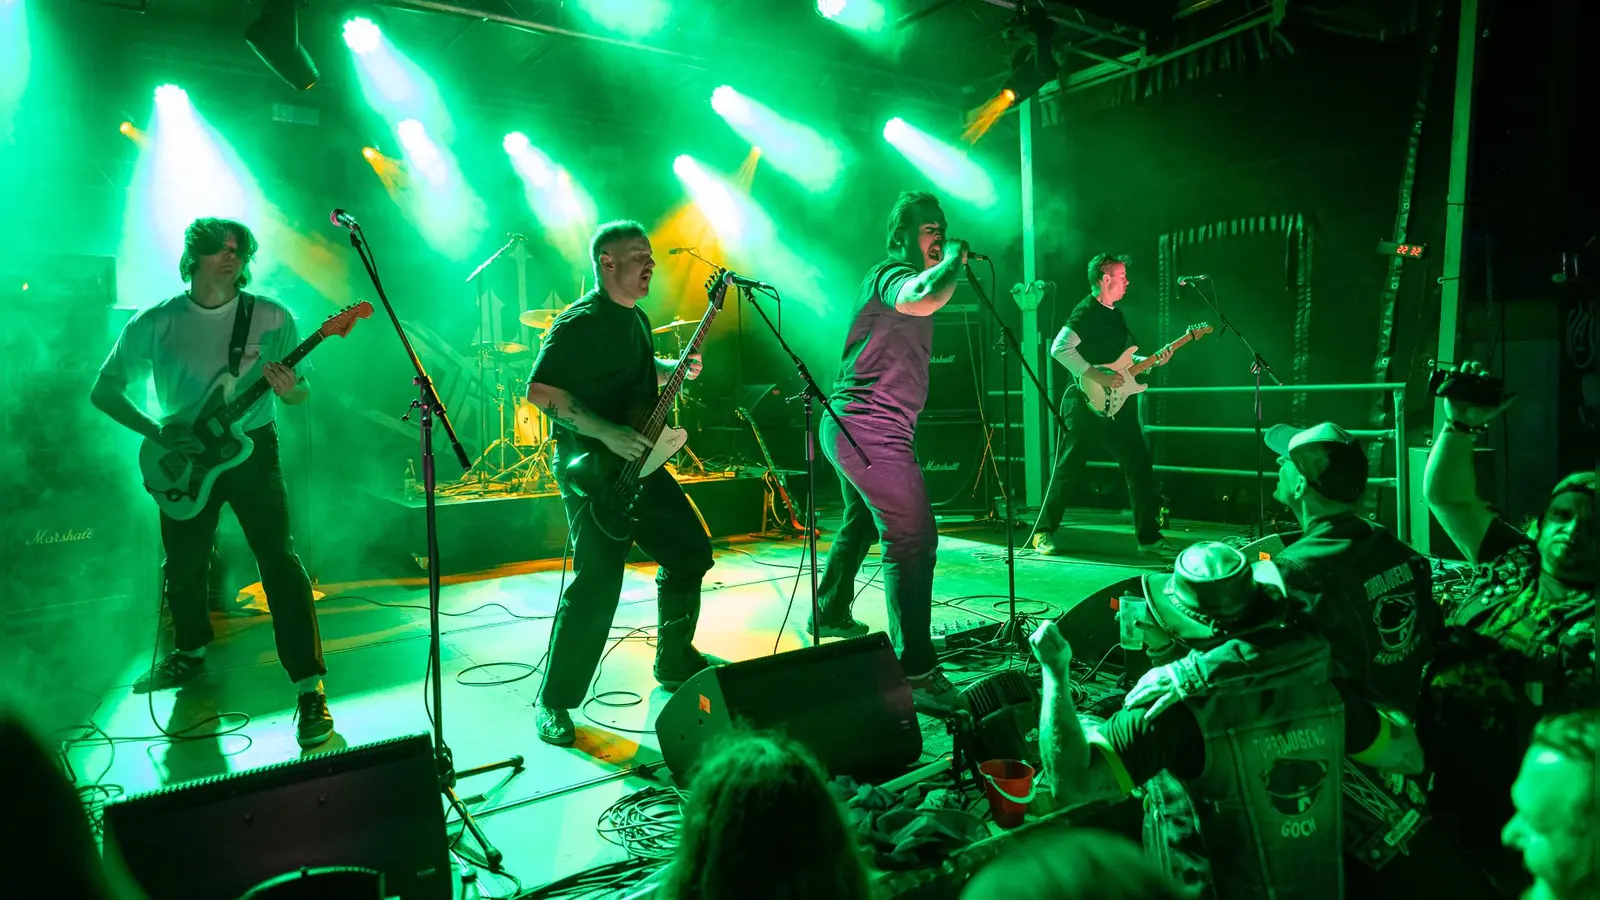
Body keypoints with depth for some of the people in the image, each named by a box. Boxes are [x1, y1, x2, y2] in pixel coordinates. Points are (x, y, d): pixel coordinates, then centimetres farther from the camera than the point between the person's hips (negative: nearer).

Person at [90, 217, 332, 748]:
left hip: (251, 449, -2)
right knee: (182, 568, 15)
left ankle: (309, 687, -13)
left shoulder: (271, 318, -3)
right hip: (183, 460, 3)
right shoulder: (155, 323, -1)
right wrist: (156, 430, -13)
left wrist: (288, 390, -22)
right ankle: (191, 652, 43)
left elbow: (302, 391, 3)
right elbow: (104, 391, 3)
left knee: (278, 560, -14)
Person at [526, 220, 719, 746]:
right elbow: (540, 390, -21)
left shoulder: (636, 318, 14)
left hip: (638, 463, 10)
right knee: (597, 587, -12)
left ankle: (675, 663, 32)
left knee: (690, 552, 14)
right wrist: (607, 433, -27)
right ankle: (554, 702, 5)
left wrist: (675, 369, 11)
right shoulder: (580, 322, -15)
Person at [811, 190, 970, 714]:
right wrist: (954, 260, -22)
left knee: (862, 524, 28)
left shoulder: (904, 277, 21)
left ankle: (830, 614, 47)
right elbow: (921, 299, -35)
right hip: (870, 430, -12)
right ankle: (916, 674, -16)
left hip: (849, 428, 12)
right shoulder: (891, 273, -13)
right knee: (912, 541, -16)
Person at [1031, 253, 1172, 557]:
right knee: (1067, 469, -2)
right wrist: (1099, 377, -23)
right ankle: (1044, 532, 10)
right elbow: (1060, 348, -24)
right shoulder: (1086, 311, -11)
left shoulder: (1115, 313, 17)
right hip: (1086, 404, -8)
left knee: (1139, 466, 5)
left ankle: (1149, 536, 13)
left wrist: (1153, 360, 10)